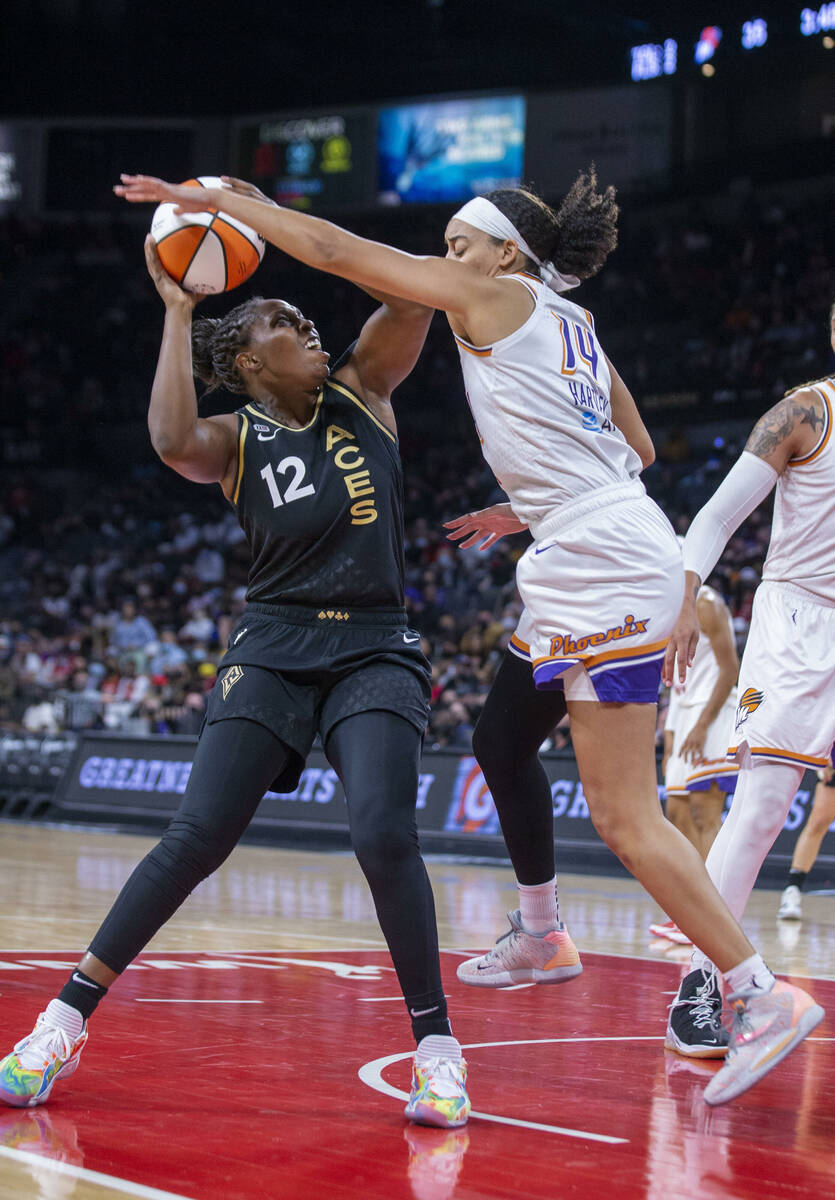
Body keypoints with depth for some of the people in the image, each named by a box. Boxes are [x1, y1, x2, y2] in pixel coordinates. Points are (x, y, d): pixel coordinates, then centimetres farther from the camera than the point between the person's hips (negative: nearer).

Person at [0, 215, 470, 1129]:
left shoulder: (361, 390, 11)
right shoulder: (233, 440, 6)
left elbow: (417, 287, -4)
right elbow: (172, 440, -19)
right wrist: (177, 307, -11)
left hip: (373, 650, 0)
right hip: (273, 649, 0)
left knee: (384, 834, -21)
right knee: (196, 836, -10)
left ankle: (436, 1046, -9)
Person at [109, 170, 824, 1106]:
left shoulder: (494, 294, -3)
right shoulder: (569, 320, 19)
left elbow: (335, 250, -2)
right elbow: (637, 449, 24)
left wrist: (218, 201, 6)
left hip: (606, 571, -10)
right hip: (594, 563, 10)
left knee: (623, 815, -9)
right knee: (501, 735, 23)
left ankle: (765, 997, -9)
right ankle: (541, 936, 35)